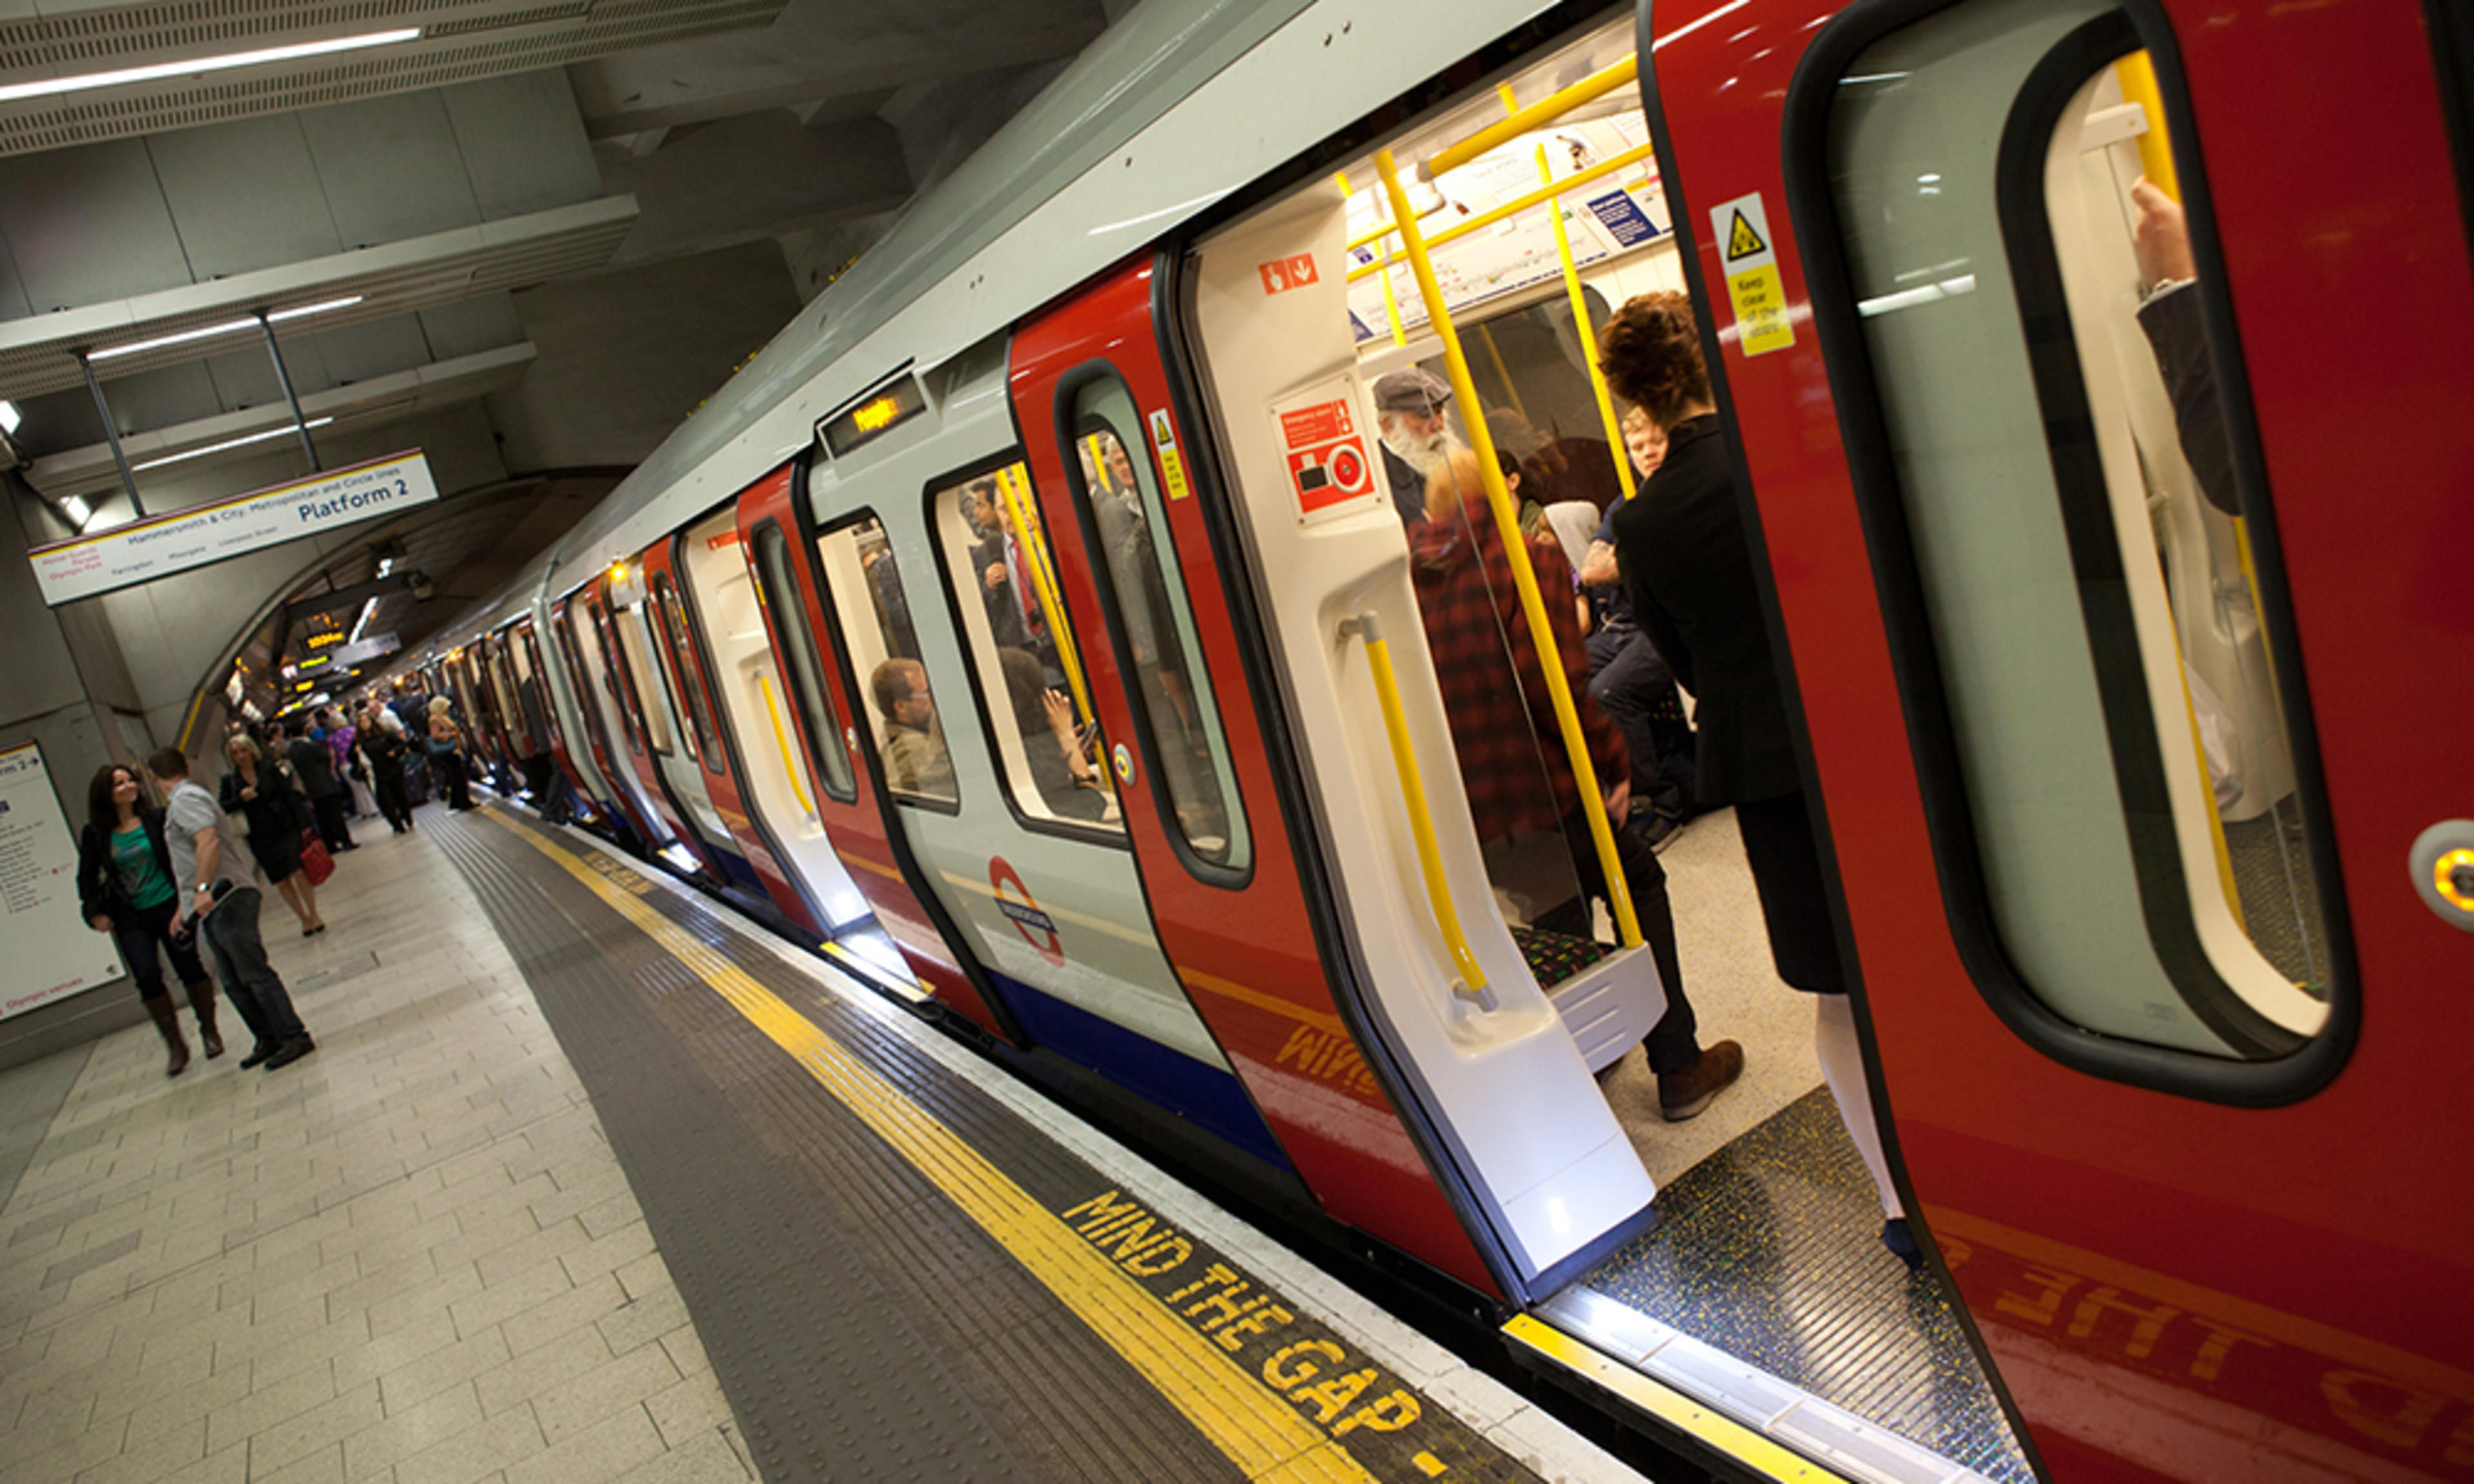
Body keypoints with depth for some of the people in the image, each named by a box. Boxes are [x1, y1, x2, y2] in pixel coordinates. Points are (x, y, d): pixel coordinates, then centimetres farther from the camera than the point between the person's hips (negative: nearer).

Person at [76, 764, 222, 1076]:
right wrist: (96, 912, -1)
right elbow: (87, 878, 10)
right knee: (147, 977, -7)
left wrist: (184, 902, -8)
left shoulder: (156, 820, -3)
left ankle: (209, 1030, 22)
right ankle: (176, 1046, 4)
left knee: (189, 966, 4)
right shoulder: (95, 835, 1)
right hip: (131, 919, 1)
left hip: (169, 906, -1)